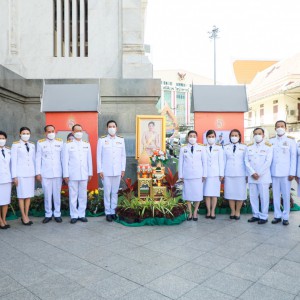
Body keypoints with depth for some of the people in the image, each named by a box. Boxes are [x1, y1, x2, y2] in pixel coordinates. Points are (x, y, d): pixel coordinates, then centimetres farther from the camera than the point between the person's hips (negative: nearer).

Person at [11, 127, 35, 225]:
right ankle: (24, 217, 11)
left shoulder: (32, 145, 9)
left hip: (30, 172, 4)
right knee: (22, 195, 1)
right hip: (21, 173, -4)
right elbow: (14, 161, -5)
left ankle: (26, 216, 17)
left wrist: (36, 172, 9)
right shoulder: (15, 145, -3)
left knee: (29, 195, 7)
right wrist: (14, 176, -8)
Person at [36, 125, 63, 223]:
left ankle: (57, 214, 15)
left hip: (58, 173, 0)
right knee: (47, 195, 4)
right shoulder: (40, 143, 5)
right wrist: (38, 173, 0)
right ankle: (48, 214, 16)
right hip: (45, 173, 0)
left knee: (57, 194, 5)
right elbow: (38, 158, 5)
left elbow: (63, 157, 6)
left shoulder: (60, 142, 6)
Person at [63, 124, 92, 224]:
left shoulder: (87, 144, 9)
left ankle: (82, 214, 17)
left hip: (84, 175, 2)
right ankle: (74, 215, 13)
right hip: (72, 175, -2)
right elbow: (65, 161, -1)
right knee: (73, 196, 3)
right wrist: (66, 175, -4)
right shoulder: (68, 145, 1)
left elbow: (89, 160, 9)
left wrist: (90, 173, 8)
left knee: (83, 195, 7)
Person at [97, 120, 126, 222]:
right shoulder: (102, 140, -2)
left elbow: (123, 155, 7)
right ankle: (108, 213, 14)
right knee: (107, 192, 3)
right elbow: (99, 156, -1)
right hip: (106, 171, -2)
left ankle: (113, 211, 20)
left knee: (115, 192, 9)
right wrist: (99, 170, -4)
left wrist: (123, 169, 5)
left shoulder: (121, 140, 4)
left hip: (117, 171, 2)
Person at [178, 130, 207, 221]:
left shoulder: (201, 148, 3)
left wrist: (204, 174, 1)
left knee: (198, 194, 1)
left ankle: (195, 212, 17)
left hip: (198, 175, -1)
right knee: (188, 194, 5)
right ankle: (190, 212, 18)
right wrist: (180, 175, 2)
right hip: (187, 175, 1)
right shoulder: (183, 148, 5)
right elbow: (180, 162, 6)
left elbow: (204, 162, 4)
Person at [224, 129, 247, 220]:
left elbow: (246, 161, 5)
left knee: (240, 193, 1)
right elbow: (224, 161, 8)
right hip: (228, 174, 1)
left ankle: (237, 212, 17)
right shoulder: (226, 147, 8)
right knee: (230, 193, 4)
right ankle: (232, 211, 18)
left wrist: (247, 174, 2)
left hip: (240, 174, -1)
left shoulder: (244, 147, 5)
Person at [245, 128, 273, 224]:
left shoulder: (268, 146, 1)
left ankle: (263, 216, 10)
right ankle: (256, 215, 19)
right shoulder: (249, 147, 11)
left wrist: (259, 174, -11)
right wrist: (252, 173, -8)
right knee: (253, 196, 7)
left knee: (264, 197, -1)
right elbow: (246, 161, 5)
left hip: (264, 177, -3)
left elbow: (268, 162, -7)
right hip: (251, 176, 4)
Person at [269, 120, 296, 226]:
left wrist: (292, 173, -7)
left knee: (286, 195, 3)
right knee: (276, 195, 6)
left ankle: (285, 217, 13)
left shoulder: (291, 140, 2)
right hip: (274, 172, 2)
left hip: (286, 173, -2)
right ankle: (277, 215, 16)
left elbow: (293, 157, -1)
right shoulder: (271, 141, 8)